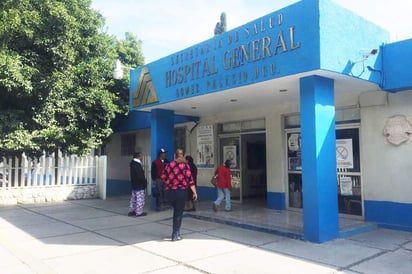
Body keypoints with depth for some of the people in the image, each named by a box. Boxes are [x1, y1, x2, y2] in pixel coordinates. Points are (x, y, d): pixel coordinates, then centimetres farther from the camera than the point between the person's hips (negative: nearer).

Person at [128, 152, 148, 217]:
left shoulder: (133, 163, 10)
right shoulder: (137, 165, -21)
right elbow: (140, 175, -23)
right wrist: (145, 181, -8)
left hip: (134, 184, 10)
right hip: (139, 185, -10)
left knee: (134, 198, 17)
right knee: (140, 199, -2)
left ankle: (131, 211, 25)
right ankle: (139, 212, 4)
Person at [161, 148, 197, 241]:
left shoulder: (169, 165, 0)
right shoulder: (185, 166, -8)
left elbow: (163, 177, 5)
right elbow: (190, 180, -12)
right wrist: (194, 192, -8)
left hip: (171, 191, 3)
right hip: (181, 191, -3)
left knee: (175, 211, 21)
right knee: (179, 213, 6)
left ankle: (176, 232, 26)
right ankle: (175, 235, 9)